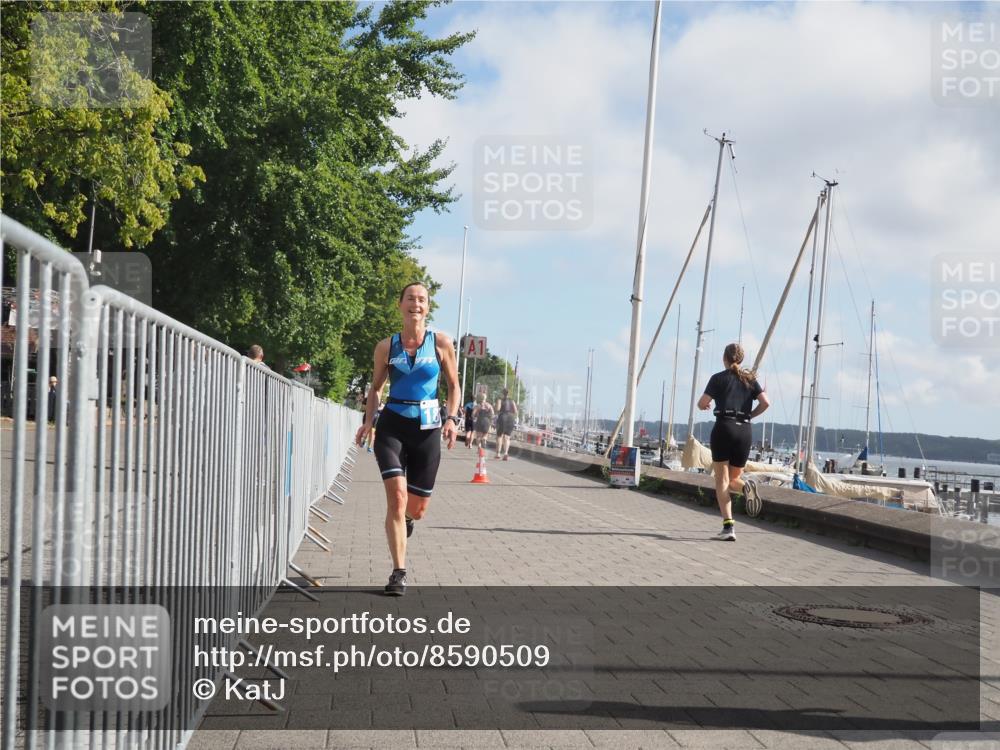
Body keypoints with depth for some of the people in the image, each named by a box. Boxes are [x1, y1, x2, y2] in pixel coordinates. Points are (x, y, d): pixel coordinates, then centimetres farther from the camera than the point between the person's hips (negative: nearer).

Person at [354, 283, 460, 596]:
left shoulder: (441, 343, 1)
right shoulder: (386, 346, 3)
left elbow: (453, 386, 9)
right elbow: (375, 387, 14)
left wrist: (452, 419, -6)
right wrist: (369, 420, 0)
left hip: (427, 429, 1)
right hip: (392, 426, -1)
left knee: (417, 508, 8)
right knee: (397, 496, -18)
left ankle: (407, 518, 48)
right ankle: (399, 572, -10)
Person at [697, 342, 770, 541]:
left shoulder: (719, 378, 4)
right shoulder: (750, 379, 14)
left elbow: (702, 404, -2)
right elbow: (765, 403, 1)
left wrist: (704, 406, 21)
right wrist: (750, 415, 16)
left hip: (724, 427, -4)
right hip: (744, 430, 4)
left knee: (722, 480, -1)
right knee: (733, 478, 17)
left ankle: (728, 526, -15)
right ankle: (746, 485, -20)